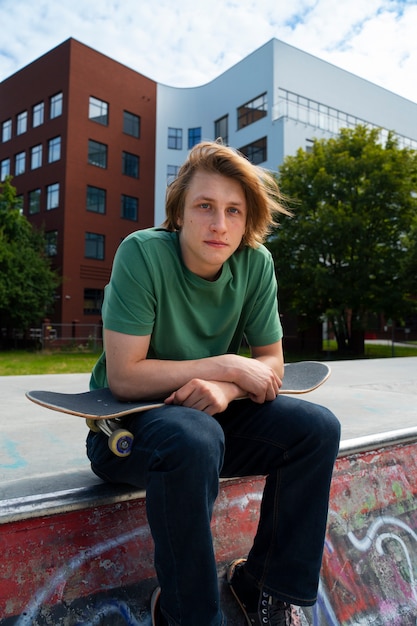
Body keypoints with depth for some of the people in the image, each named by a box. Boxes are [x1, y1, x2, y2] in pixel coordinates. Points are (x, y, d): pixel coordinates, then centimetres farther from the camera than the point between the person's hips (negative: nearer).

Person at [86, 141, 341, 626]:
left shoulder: (256, 263, -7)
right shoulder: (142, 253, -20)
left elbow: (271, 366, -1)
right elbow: (123, 377, -22)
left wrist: (225, 389, -23)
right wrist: (228, 365, -20)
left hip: (210, 414, 5)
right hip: (124, 422, -4)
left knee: (317, 426, -12)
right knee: (195, 437, -36)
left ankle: (267, 584, 6)